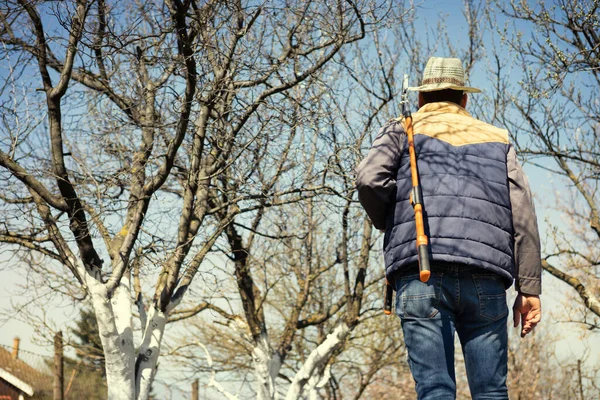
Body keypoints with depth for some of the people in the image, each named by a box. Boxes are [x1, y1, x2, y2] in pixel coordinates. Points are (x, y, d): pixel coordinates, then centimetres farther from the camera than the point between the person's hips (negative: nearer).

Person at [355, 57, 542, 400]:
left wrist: (389, 226, 15)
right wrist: (529, 287, 8)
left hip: (422, 272, -1)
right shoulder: (497, 139, 23)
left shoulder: (403, 130, 16)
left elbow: (370, 178, -3)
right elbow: (523, 214, 11)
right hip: (485, 278, 2)